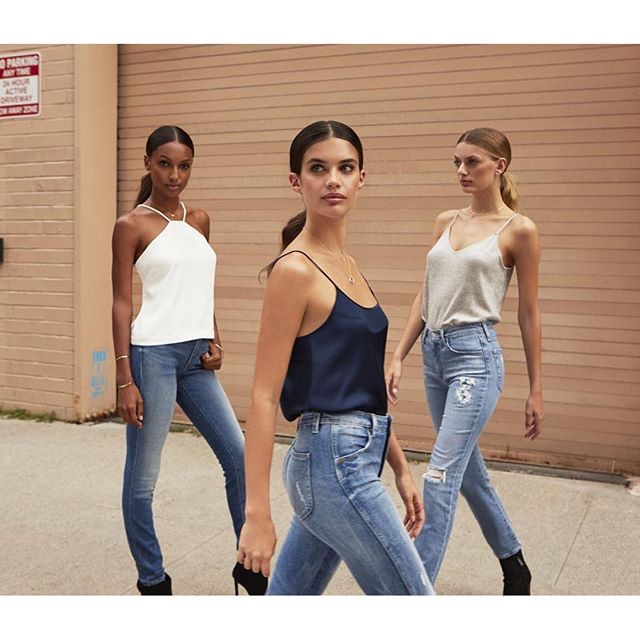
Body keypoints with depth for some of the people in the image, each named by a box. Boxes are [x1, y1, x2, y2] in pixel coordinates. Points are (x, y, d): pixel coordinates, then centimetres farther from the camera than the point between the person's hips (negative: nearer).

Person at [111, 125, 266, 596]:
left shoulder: (199, 221, 13)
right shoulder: (132, 226, -3)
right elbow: (122, 304, -6)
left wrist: (215, 340, 4)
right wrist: (125, 380, -11)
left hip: (196, 357, 6)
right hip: (153, 354, -6)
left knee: (239, 456, 5)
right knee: (143, 476, 3)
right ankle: (152, 581, 21)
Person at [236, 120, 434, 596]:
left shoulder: (347, 265, 11)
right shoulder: (295, 269, -14)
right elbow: (264, 396, -16)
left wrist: (400, 467, 17)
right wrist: (257, 513, -18)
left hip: (353, 459, 9)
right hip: (335, 465, -9)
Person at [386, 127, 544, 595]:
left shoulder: (518, 230, -5)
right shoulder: (446, 222, 11)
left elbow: (529, 312, -2)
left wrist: (536, 390, 0)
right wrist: (398, 357, 8)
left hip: (475, 355, -7)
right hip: (434, 353, 7)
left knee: (441, 479, -10)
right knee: (468, 470, 18)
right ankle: (514, 564, 38)